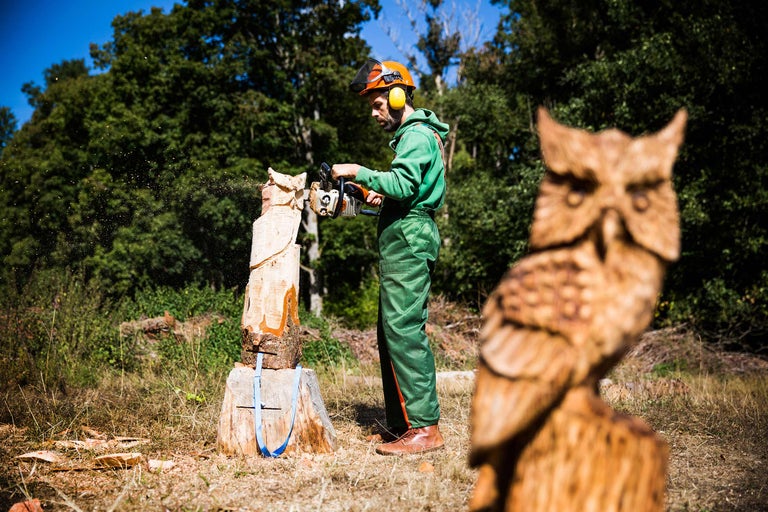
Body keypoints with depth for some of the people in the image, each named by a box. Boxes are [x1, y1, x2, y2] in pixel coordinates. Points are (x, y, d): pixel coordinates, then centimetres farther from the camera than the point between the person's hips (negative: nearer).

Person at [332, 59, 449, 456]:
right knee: (391, 333, 10)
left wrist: (359, 172, -16)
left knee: (404, 331, -13)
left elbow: (403, 184, -24)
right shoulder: (410, 134, 25)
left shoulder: (417, 135, -8)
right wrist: (382, 199, 14)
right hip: (402, 243, 11)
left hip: (408, 241, -11)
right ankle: (400, 424, 15)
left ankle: (425, 428, -11)